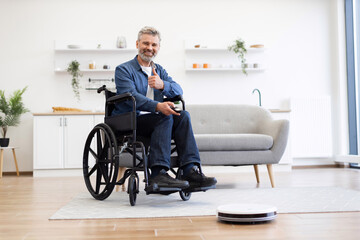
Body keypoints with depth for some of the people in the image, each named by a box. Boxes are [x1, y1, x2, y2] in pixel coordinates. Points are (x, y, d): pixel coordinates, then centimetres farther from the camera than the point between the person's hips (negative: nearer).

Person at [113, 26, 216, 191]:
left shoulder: (159, 71, 22)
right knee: (165, 117, -31)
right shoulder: (123, 70, 2)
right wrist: (157, 106, -34)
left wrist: (162, 85, -17)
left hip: (155, 120, 6)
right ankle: (158, 173, -39)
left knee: (183, 116, -21)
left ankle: (191, 170, -32)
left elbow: (178, 90, 6)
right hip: (128, 123, -5)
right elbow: (130, 96, -17)